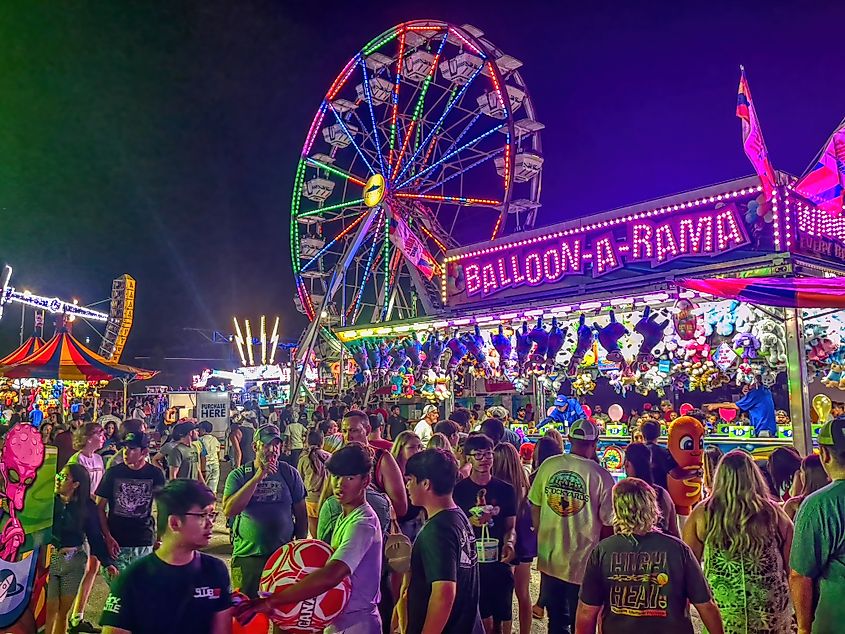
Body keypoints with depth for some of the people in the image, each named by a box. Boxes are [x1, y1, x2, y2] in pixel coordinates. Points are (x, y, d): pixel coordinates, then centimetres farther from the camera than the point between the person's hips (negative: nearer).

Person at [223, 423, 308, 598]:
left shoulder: (289, 474, 1)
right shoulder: (238, 475, -3)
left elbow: (301, 515, 7)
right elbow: (229, 511, -18)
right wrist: (257, 478, -22)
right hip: (247, 556, -1)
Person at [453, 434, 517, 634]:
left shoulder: (505, 489, 4)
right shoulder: (459, 490, -1)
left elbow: (510, 527, 5)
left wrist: (510, 542, -15)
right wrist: (471, 523, -17)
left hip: (499, 562, 2)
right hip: (469, 562, -1)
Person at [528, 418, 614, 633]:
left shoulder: (548, 465, -9)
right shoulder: (601, 475, -16)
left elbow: (535, 507, 1)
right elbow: (608, 523, -9)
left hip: (549, 557, 3)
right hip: (583, 561, -3)